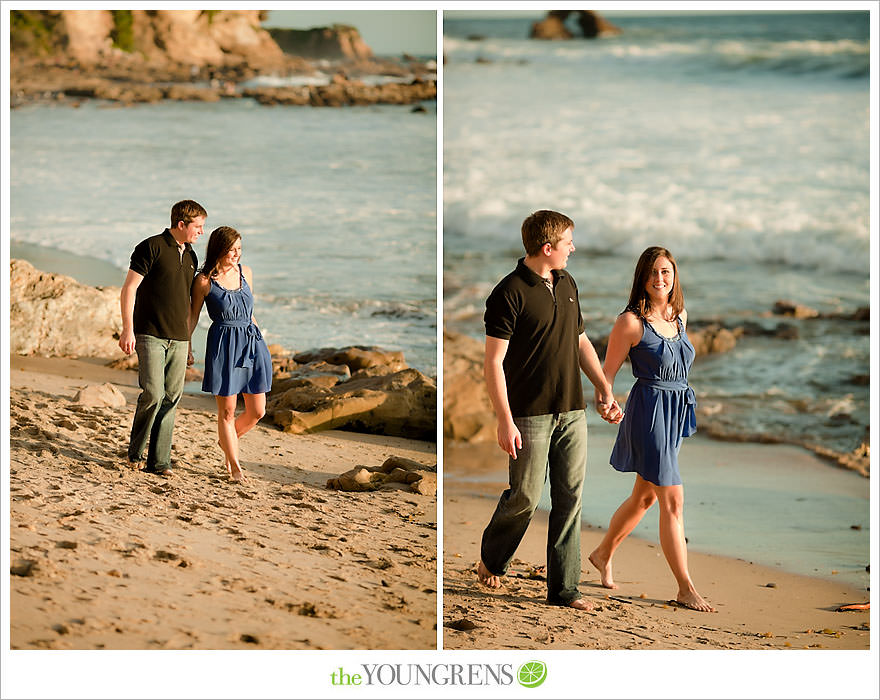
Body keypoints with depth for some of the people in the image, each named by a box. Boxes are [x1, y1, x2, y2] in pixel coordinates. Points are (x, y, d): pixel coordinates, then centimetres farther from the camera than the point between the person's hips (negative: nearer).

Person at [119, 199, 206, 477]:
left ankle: (158, 461, 6)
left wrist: (188, 343, 23)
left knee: (170, 399, 2)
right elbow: (128, 289, -8)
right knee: (153, 393, -14)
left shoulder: (190, 257, 15)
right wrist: (128, 329, -15)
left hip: (178, 339, 6)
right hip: (150, 335, -6)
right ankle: (135, 451, 6)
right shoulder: (151, 248, -6)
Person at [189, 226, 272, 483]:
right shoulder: (204, 280, -5)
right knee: (227, 411, 0)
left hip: (251, 343, 5)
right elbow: (192, 316, 3)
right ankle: (234, 466, 10)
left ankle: (227, 441, 33)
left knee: (257, 411, 5)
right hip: (223, 346, -5)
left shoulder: (245, 272, 8)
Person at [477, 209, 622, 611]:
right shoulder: (510, 293, -12)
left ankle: (563, 588, 9)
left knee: (569, 499, 4)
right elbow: (493, 362, -14)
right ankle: (492, 559, 27)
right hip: (530, 414, -6)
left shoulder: (567, 285, 11)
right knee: (525, 497, -1)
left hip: (572, 412, 7)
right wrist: (505, 422, -18)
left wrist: (605, 390, 14)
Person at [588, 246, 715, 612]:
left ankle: (603, 554, 40)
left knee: (644, 496, 19)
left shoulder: (680, 315, 9)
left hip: (677, 412, 8)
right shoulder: (630, 322, -12)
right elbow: (607, 372, -8)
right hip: (648, 412, -8)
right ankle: (686, 589, -6)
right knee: (673, 500, -10)